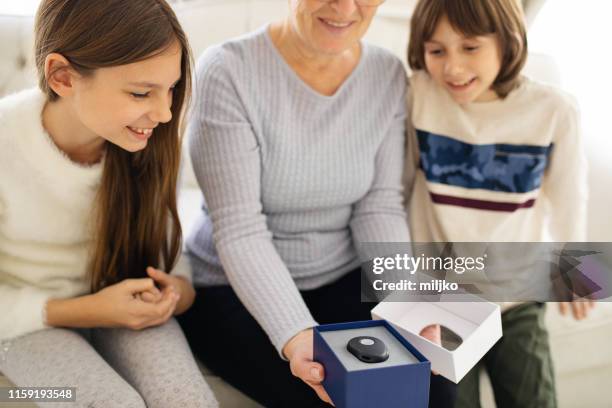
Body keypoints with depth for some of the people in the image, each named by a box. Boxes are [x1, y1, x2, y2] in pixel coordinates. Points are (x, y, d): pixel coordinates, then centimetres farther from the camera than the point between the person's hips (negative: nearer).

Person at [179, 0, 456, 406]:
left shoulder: (389, 74, -4)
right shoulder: (228, 71, -19)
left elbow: (379, 207, -5)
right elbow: (239, 230, -21)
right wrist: (296, 335, -34)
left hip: (343, 280, 4)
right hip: (233, 289, -3)